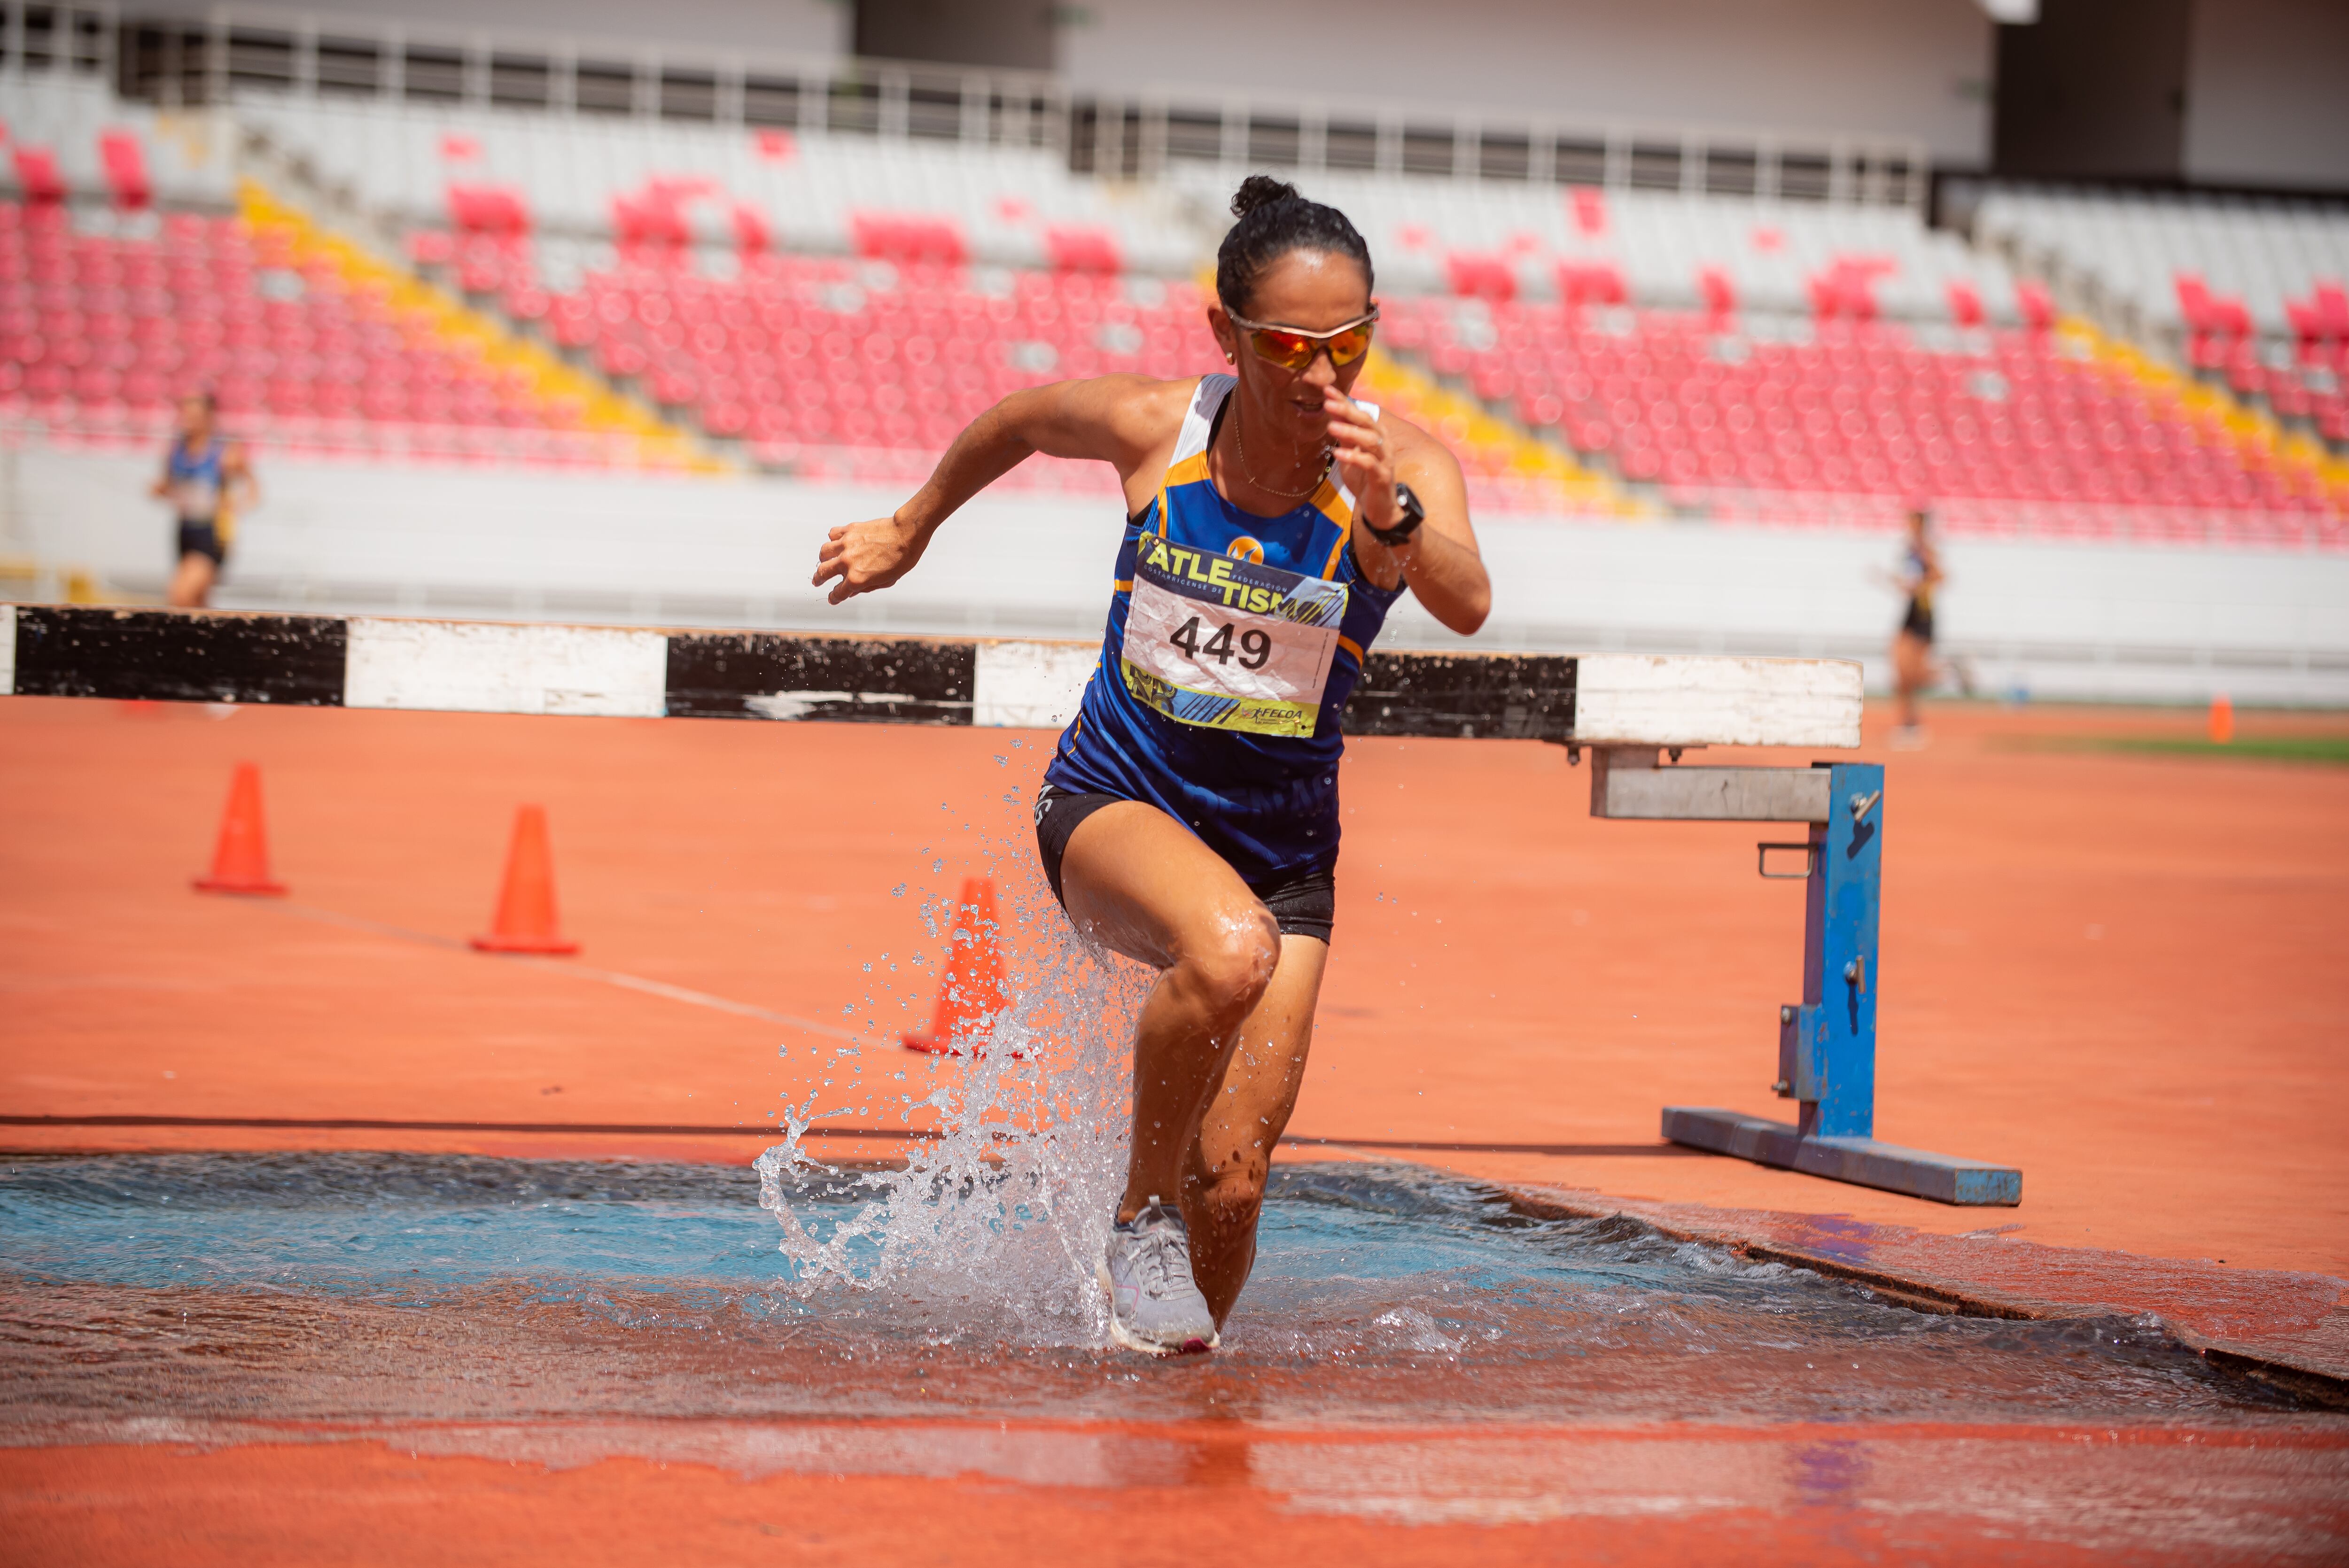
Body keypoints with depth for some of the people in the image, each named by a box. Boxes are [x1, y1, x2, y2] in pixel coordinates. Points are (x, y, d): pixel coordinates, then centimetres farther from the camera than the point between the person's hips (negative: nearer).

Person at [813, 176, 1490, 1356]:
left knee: (1232, 1180, -2)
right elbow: (1020, 422, 9)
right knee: (1230, 948, -36)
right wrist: (909, 532, 23)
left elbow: (1467, 606, -35)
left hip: (1282, 844, 1)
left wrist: (1390, 516, -54)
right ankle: (1142, 1217, -13)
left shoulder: (1402, 465, -16)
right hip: (1114, 802, -1)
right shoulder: (1154, 429, -13)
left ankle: (1177, 1355, 28)